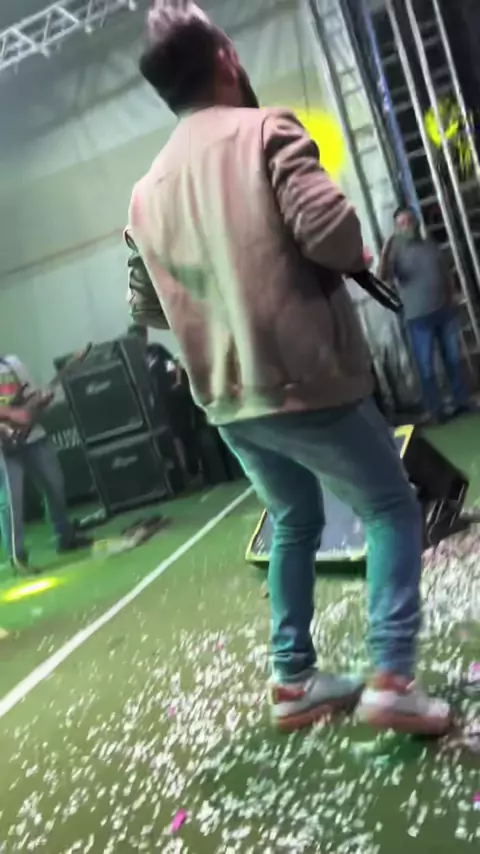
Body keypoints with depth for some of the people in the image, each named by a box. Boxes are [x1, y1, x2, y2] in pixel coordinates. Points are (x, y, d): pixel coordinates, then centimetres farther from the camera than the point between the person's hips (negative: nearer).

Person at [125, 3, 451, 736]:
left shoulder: (147, 190, 13)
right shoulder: (265, 132, -7)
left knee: (294, 524, 22)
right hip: (306, 379, -6)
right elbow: (329, 230, -20)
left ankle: (293, 682, 24)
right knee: (392, 509, 8)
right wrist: (358, 256, 1)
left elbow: (149, 303, 17)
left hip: (228, 400, 7)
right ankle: (390, 678, 0)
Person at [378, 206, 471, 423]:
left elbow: (446, 273, 16)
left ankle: (462, 403, 23)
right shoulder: (396, 251, -5)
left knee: (454, 360, 11)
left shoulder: (431, 245, 9)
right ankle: (436, 413, 7)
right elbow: (383, 277, -22)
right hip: (418, 318, -4)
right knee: (426, 368, -1)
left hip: (445, 311, 4)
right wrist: (385, 252, -35)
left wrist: (451, 297, 5)